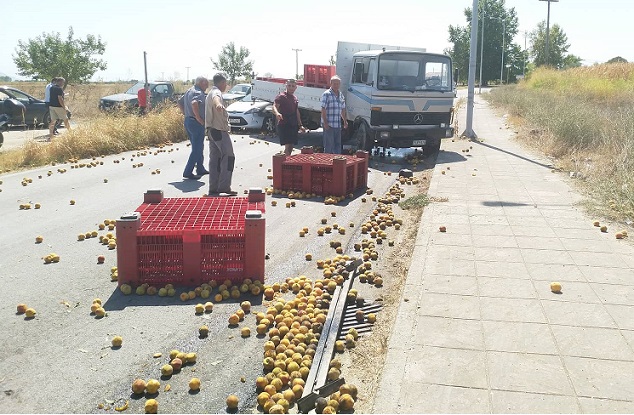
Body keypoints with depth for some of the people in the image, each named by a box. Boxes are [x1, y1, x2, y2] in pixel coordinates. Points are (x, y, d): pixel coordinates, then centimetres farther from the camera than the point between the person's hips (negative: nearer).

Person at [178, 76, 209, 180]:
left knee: (198, 147, 21)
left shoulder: (189, 91, 16)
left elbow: (180, 103, 25)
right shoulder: (199, 93, -15)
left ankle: (200, 169, 29)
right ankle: (188, 172, -4)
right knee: (197, 149, -3)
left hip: (188, 121, 10)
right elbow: (194, 103, -34)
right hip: (196, 124, -10)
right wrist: (199, 119, -26)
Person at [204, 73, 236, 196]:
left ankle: (214, 188, 7)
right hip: (219, 130, -10)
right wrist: (218, 104, -61)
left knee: (215, 159, 8)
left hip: (212, 130, 10)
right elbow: (215, 98, -38)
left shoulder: (211, 93, 22)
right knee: (228, 157, -10)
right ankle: (224, 188, -15)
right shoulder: (216, 93, -11)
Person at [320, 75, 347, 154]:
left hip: (338, 124, 7)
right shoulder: (326, 94, -7)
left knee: (338, 144, 11)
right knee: (328, 144, -4)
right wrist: (325, 123, -18)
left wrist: (345, 121, 16)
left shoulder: (341, 95, 15)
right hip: (329, 124, -7)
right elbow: (323, 109, -12)